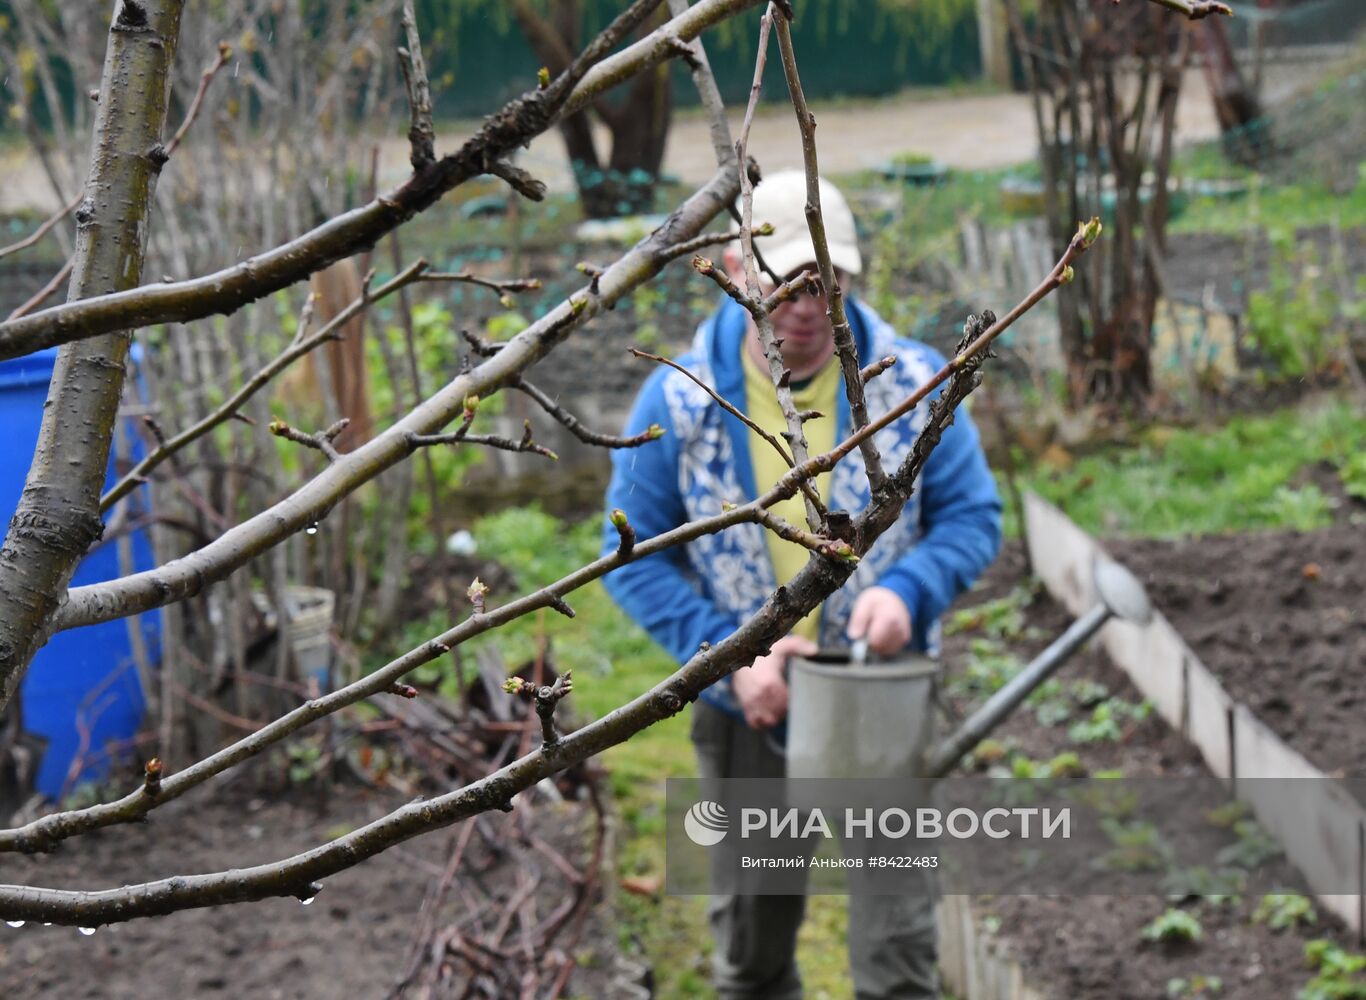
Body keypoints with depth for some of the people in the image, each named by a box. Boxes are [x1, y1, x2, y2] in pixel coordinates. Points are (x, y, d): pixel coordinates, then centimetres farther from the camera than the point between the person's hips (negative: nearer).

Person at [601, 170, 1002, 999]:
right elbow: (635, 555, -5)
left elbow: (972, 517, -2)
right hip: (748, 713, 1)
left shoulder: (914, 382, -9)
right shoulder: (680, 400, -9)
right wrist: (729, 653, -18)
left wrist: (907, 589, -23)